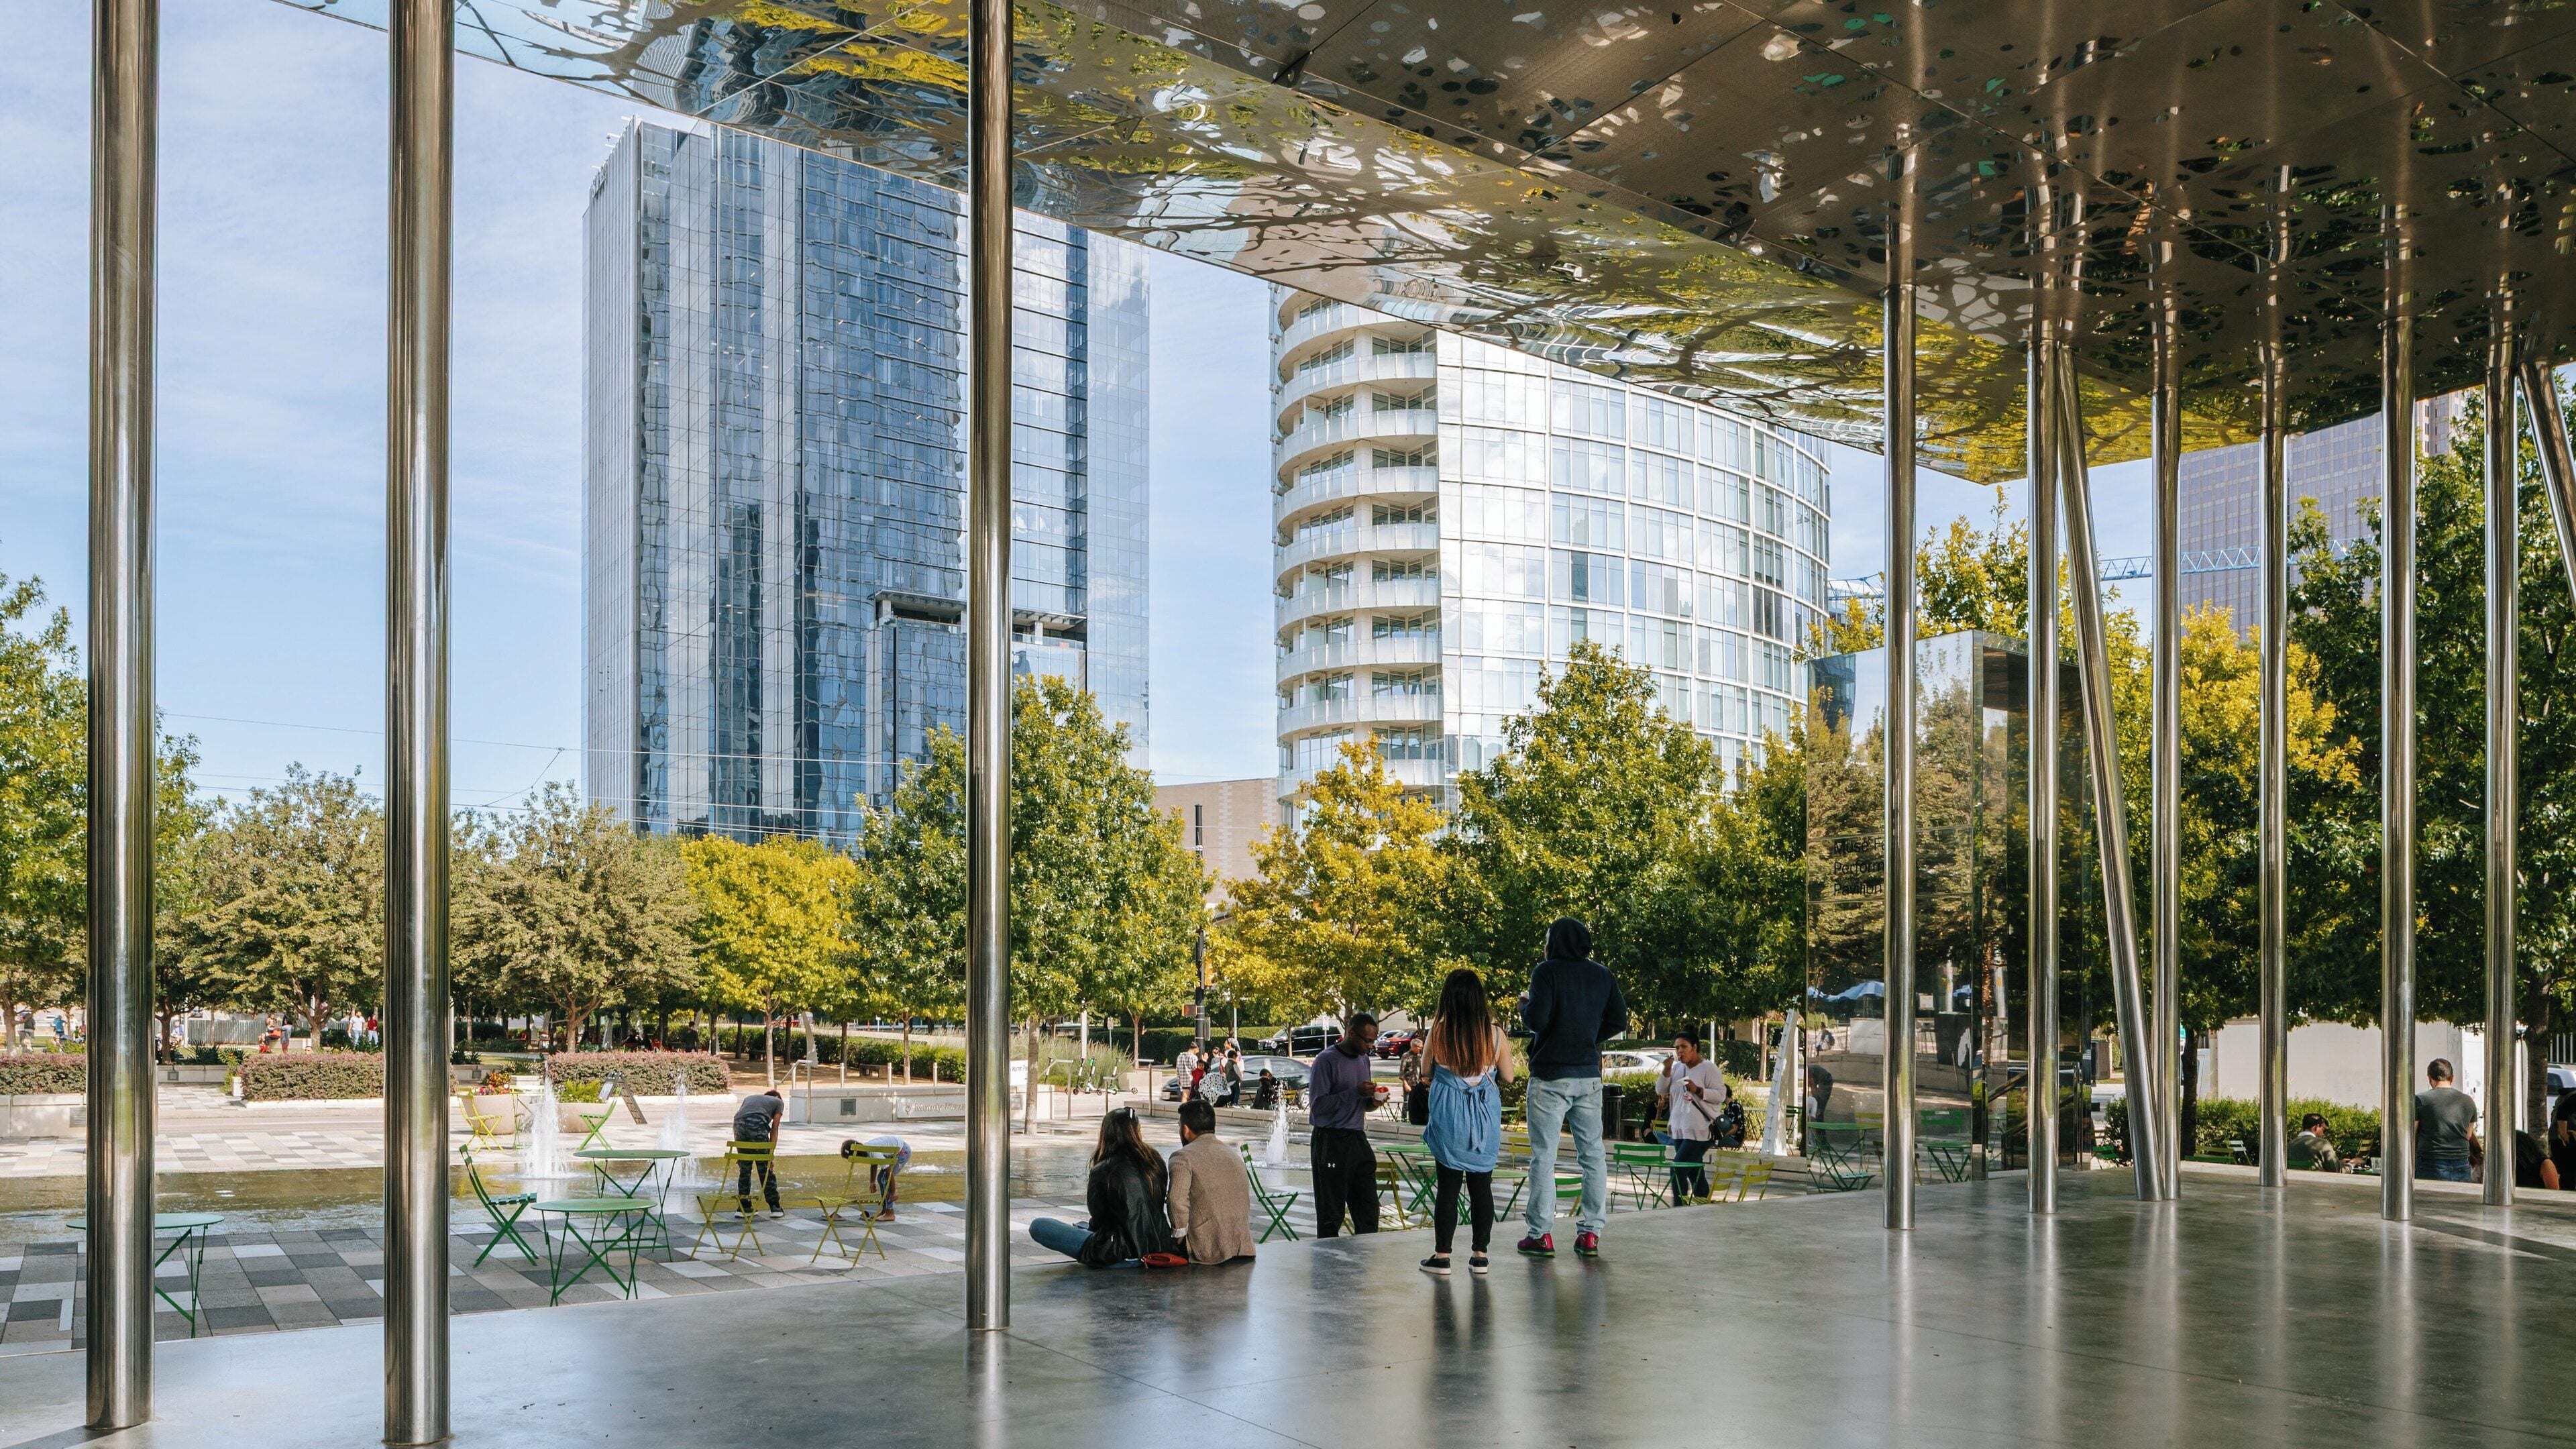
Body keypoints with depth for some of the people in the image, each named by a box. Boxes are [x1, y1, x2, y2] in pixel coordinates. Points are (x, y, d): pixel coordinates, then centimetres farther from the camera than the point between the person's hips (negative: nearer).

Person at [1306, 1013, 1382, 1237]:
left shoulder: (1363, 1059, 15)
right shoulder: (1327, 1060, -10)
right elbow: (1317, 1105, -16)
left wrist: (1372, 1101, 1)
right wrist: (1355, 1092, -20)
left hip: (1358, 1139, 7)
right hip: (1331, 1141, -7)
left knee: (1368, 1210, 5)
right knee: (1330, 1214, -2)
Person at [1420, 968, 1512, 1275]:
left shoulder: (1438, 1032, -11)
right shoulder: (1495, 1033, -7)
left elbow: (1426, 1072, 1)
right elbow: (1507, 1076, 2)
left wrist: (1420, 1048, 19)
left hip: (1448, 1114, -1)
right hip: (1485, 1115, 1)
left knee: (1448, 1185, 5)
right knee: (1482, 1186, 10)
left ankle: (1442, 1255, 7)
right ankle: (1479, 1254, 14)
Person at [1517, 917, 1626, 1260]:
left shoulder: (1547, 971, -9)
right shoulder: (1602, 975, 7)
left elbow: (1537, 1019, -18)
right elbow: (1618, 1021, 9)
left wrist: (1523, 1008, 3)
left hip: (1551, 1076, -5)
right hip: (1589, 1076, 5)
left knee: (1544, 1155, 1)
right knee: (1593, 1153, 9)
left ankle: (1541, 1234, 2)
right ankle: (1590, 1233, 9)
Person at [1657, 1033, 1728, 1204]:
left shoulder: (1709, 1068, -6)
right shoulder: (1676, 1068, 12)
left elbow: (1720, 1095, -11)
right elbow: (1660, 1092, 10)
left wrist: (1697, 1090, -23)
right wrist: (1666, 1071, -5)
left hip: (1700, 1131, -7)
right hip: (1679, 1130, 7)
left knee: (1678, 1170, -17)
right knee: (1695, 1174, 12)